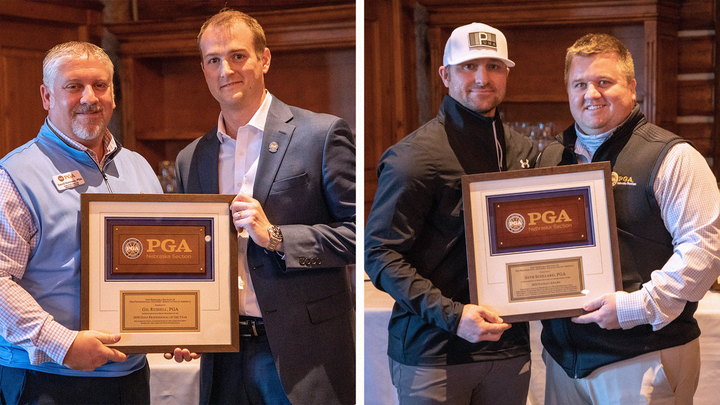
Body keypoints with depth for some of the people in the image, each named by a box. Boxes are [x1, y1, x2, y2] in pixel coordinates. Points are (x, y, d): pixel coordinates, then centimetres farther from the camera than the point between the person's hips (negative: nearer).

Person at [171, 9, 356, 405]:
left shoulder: (321, 134, -3)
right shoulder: (190, 160, 12)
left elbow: (358, 233, -8)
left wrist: (276, 236, -17)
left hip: (302, 356, -4)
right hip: (224, 358, 5)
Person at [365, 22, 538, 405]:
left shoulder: (524, 151, 10)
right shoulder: (414, 156, -10)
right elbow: (380, 254, -13)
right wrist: (450, 314, -21)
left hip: (509, 351, 6)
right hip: (432, 355, -5)